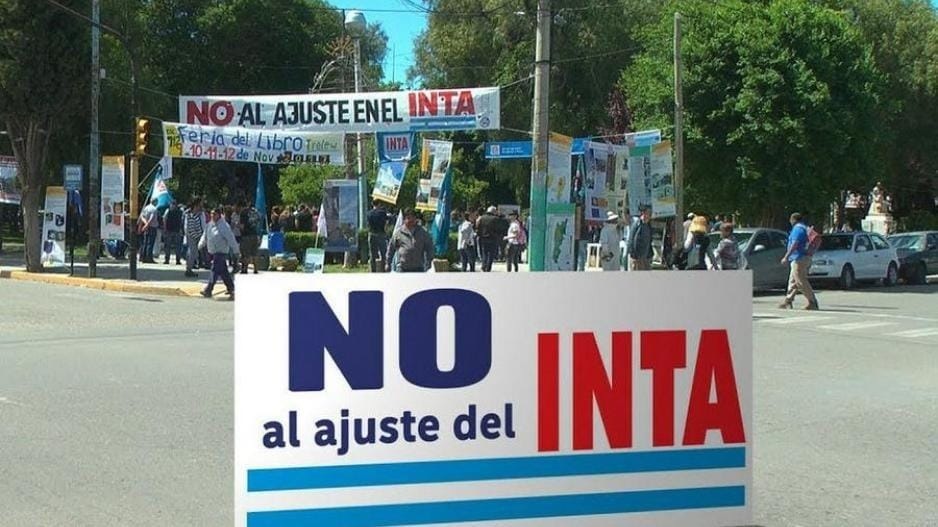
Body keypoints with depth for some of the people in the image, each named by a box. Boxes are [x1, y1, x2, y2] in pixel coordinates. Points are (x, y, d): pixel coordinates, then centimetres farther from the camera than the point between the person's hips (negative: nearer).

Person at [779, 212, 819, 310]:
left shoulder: (798, 229, -12)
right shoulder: (805, 228, 19)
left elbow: (795, 244, -21)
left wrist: (786, 257, -22)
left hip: (799, 259, -10)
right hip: (805, 257, 10)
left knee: (801, 282, -9)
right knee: (793, 281, 13)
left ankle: (812, 302, -9)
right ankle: (788, 301, 14)